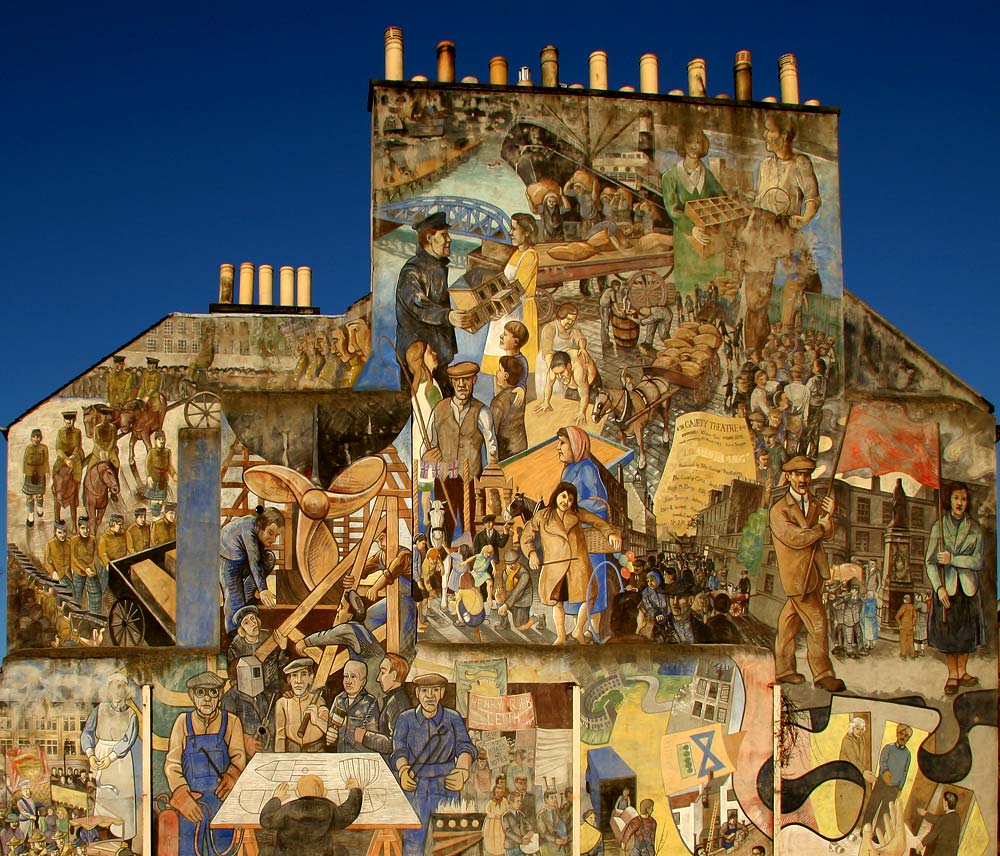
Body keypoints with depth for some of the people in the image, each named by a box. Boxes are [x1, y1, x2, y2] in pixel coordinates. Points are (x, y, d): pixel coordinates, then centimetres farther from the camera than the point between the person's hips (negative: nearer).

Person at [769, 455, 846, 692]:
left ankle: (783, 670, 19)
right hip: (796, 574, -6)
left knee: (791, 621, 12)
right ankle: (822, 674, 0)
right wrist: (821, 528, -6)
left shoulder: (816, 504, 12)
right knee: (816, 623, -6)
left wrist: (829, 516, -20)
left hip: (815, 571, 6)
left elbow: (827, 534, 0)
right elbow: (795, 538, -17)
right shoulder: (779, 510, -6)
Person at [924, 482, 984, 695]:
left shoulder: (975, 528, 2)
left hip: (968, 587, 1)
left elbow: (978, 561, -4)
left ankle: (962, 671, 19)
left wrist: (953, 559, -15)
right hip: (946, 586, -1)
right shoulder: (938, 526, 1)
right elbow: (929, 561, -1)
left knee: (966, 630, 6)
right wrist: (939, 587, -11)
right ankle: (952, 674, 11)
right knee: (947, 631, 1)